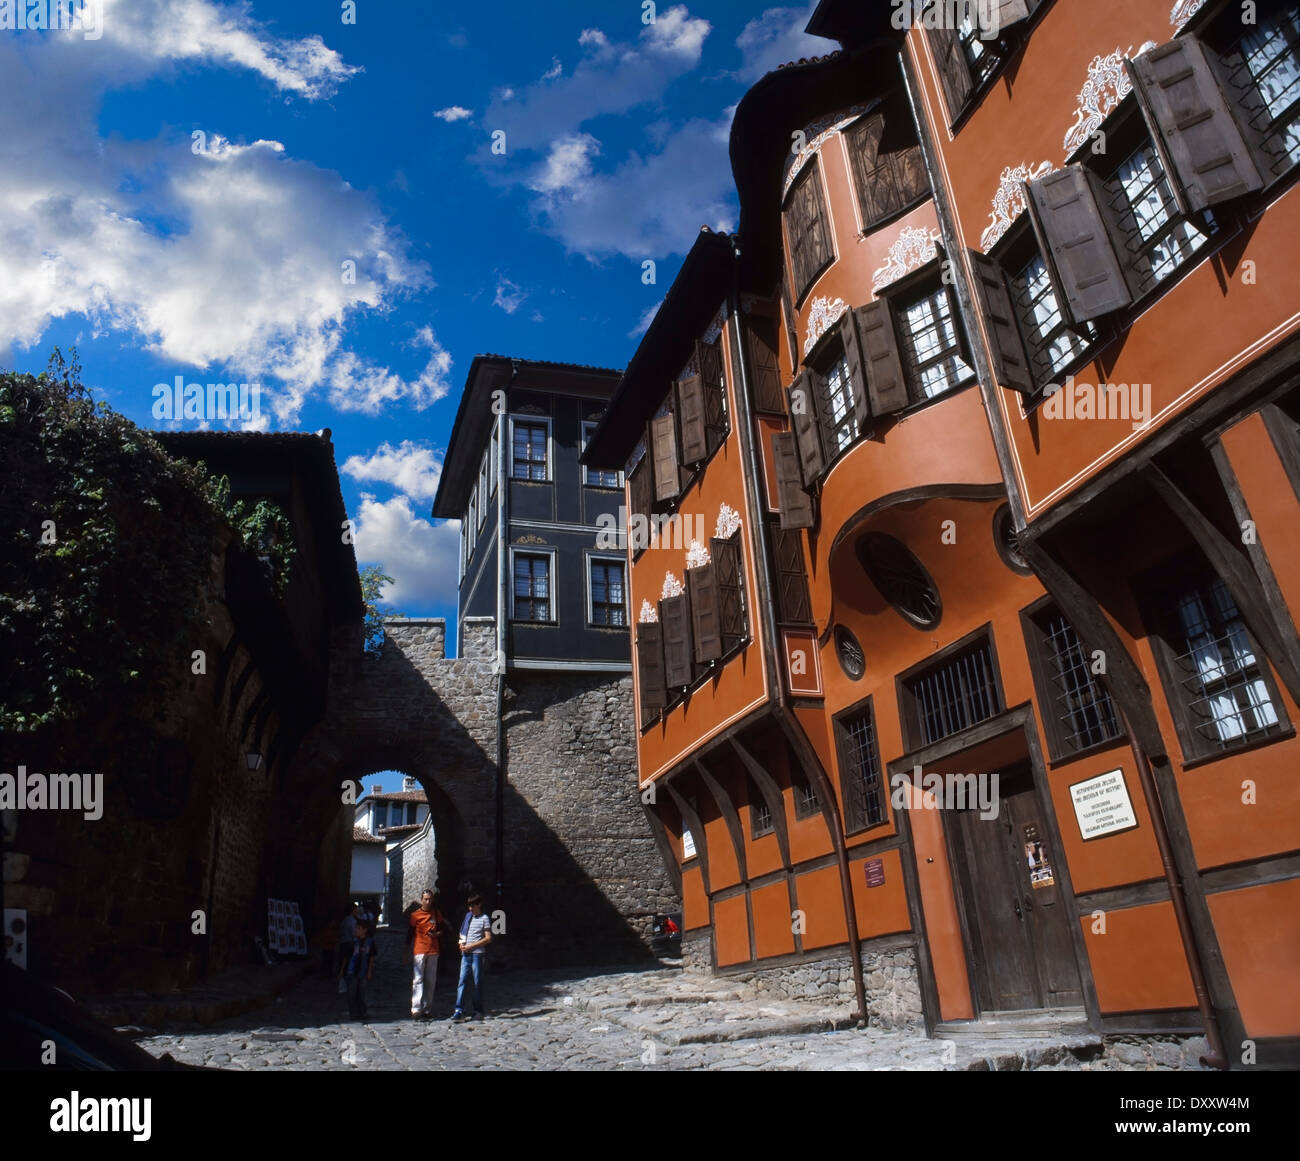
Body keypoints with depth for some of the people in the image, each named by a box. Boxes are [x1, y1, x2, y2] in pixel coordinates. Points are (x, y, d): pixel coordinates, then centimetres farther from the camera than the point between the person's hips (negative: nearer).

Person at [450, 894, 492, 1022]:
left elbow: (488, 938, -8)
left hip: (477, 954, -5)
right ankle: (459, 1010, -6)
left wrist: (471, 946, -11)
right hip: (465, 954, 5)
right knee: (462, 981, -4)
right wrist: (462, 943, 3)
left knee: (478, 982, 1)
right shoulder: (468, 916, 15)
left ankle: (478, 1011, 9)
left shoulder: (484, 919, -3)